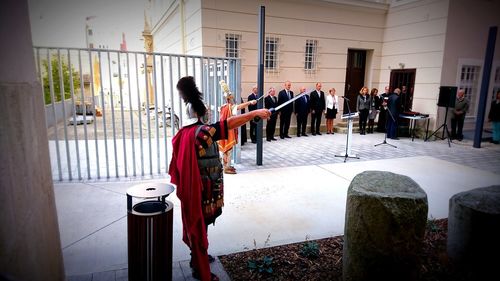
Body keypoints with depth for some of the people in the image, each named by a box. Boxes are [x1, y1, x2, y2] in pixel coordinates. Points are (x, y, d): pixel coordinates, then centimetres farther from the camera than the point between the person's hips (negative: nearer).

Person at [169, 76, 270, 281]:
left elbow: (178, 164, 11)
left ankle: (197, 258, 42)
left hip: (190, 186, 9)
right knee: (199, 225, 4)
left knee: (195, 223, 23)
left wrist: (181, 184, 20)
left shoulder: (183, 133, 4)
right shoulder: (201, 132, -23)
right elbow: (230, 123, -32)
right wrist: (256, 113, -29)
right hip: (201, 188, -9)